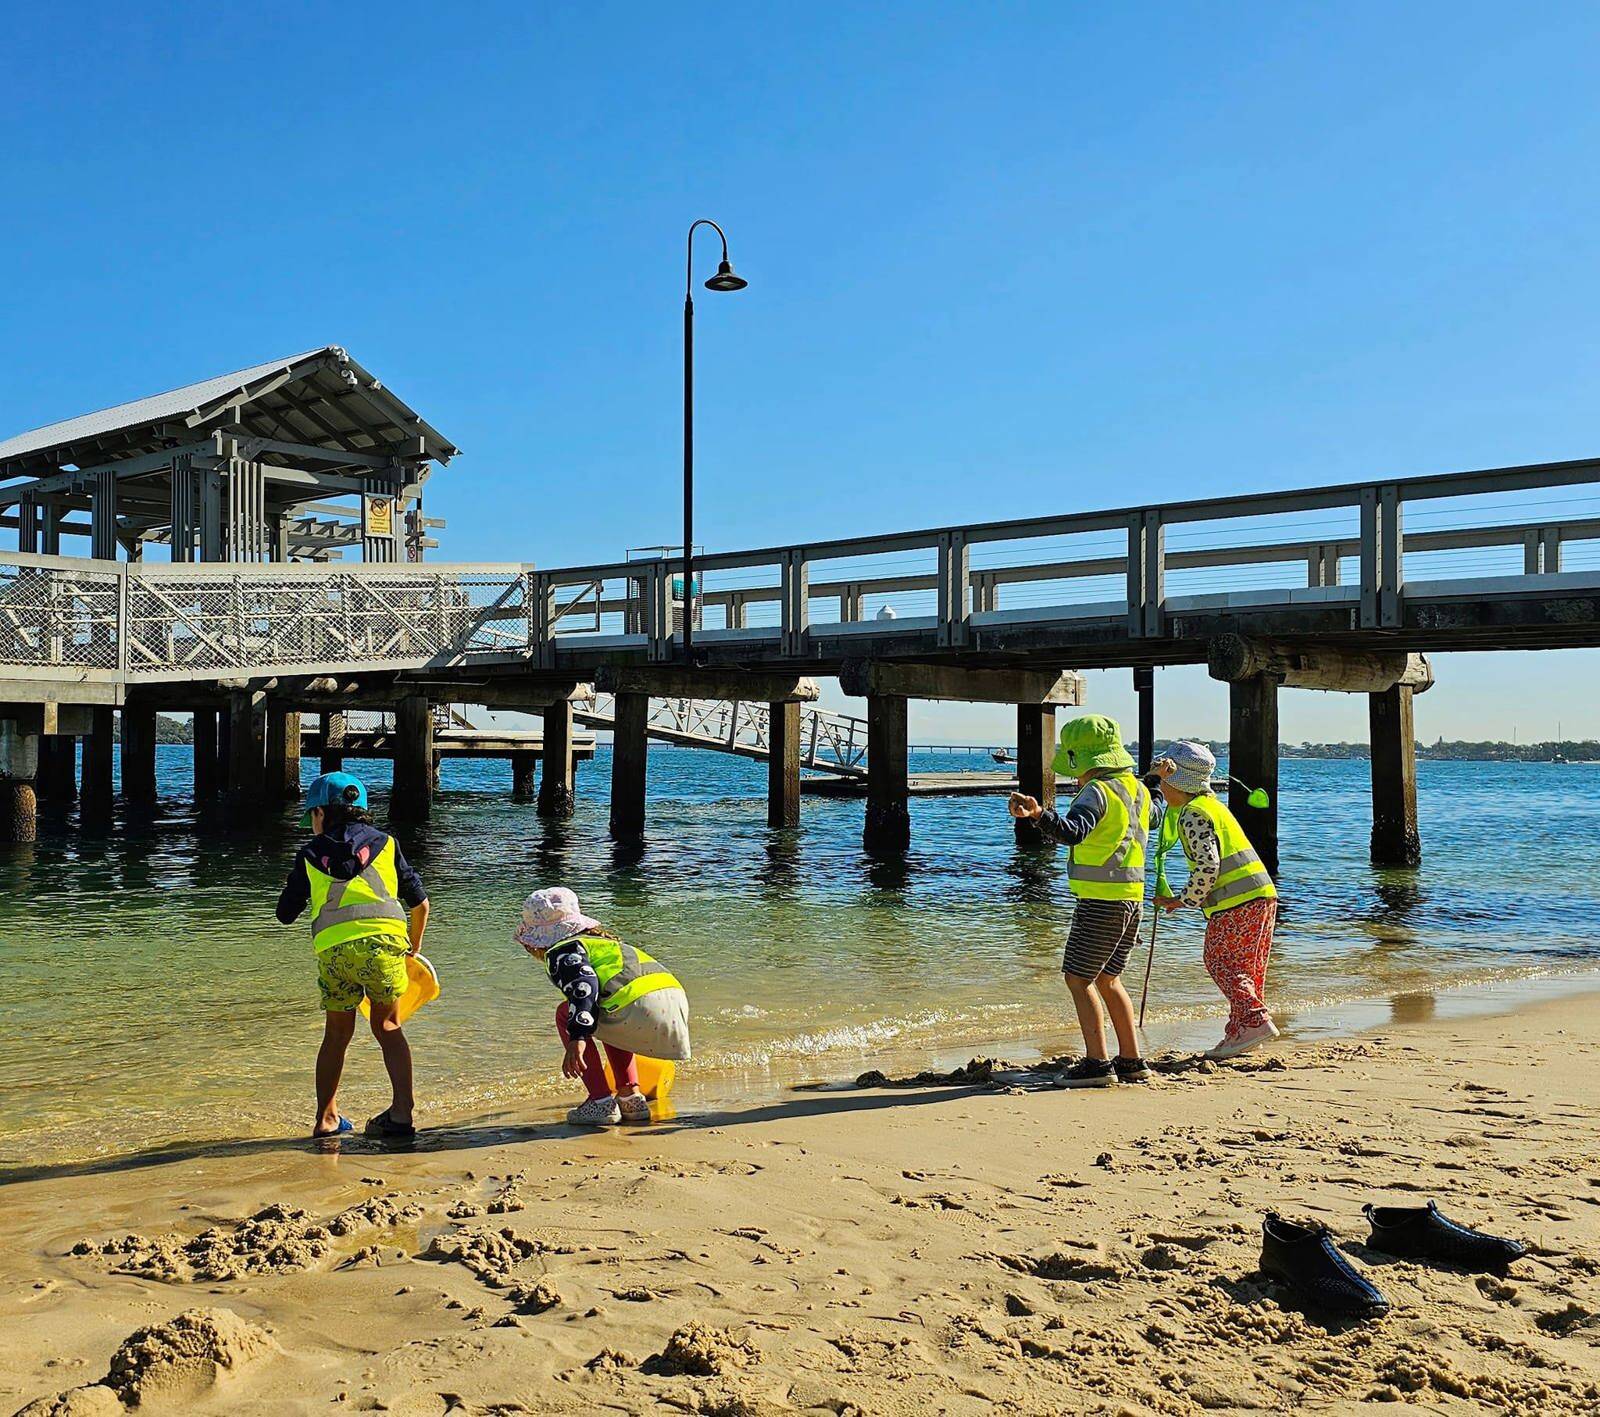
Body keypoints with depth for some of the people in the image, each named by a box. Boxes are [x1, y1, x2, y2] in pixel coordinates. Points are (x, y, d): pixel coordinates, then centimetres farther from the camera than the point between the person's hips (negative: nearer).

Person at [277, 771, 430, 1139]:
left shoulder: (311, 853, 17)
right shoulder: (385, 842, 18)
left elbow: (286, 913, 21)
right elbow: (420, 903, 16)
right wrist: (413, 949, 31)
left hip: (334, 949, 0)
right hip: (385, 941, 0)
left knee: (337, 1034, 17)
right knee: (387, 1026, 17)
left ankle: (326, 1119, 24)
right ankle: (402, 1114, 10)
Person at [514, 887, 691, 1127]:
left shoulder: (561, 951, 7)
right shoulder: (601, 941, 35)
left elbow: (584, 985, -14)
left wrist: (577, 1038, -25)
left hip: (641, 1010, -9)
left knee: (565, 1014, 12)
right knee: (607, 1021, 36)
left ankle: (602, 1102, 6)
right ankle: (631, 1097, 25)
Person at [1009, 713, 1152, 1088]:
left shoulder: (1097, 791, -15)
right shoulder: (1138, 790, 11)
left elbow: (1072, 832, -34)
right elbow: (1151, 815, 35)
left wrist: (1038, 814, -49)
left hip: (1100, 901, -9)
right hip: (1132, 899, 9)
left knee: (1078, 979, -2)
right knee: (1107, 979, 18)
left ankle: (1097, 1063, -7)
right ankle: (1131, 1061, 18)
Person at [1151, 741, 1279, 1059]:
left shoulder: (1192, 816, -11)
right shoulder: (1211, 801, 17)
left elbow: (1207, 866, -19)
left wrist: (1183, 900, -9)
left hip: (1236, 902, -10)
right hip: (1262, 893, 10)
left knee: (1221, 963, -3)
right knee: (1247, 966, 12)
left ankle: (1255, 1021, -16)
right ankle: (1240, 1031, 15)